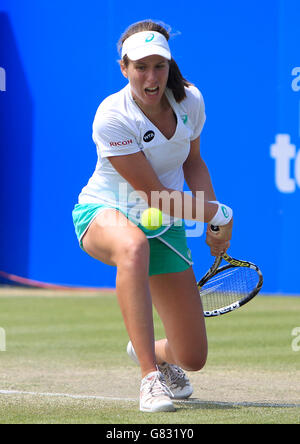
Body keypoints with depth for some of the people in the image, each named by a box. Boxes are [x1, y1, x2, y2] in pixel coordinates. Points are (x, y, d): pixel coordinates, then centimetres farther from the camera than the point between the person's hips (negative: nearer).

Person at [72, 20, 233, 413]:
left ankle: (150, 350, 39)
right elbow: (155, 194, -21)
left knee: (192, 359, -1)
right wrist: (217, 215, -13)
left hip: (166, 227, 5)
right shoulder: (111, 117, -24)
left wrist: (217, 225, 4)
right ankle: (150, 376, -44)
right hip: (103, 214, -5)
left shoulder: (190, 100, -7)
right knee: (133, 245, -47)